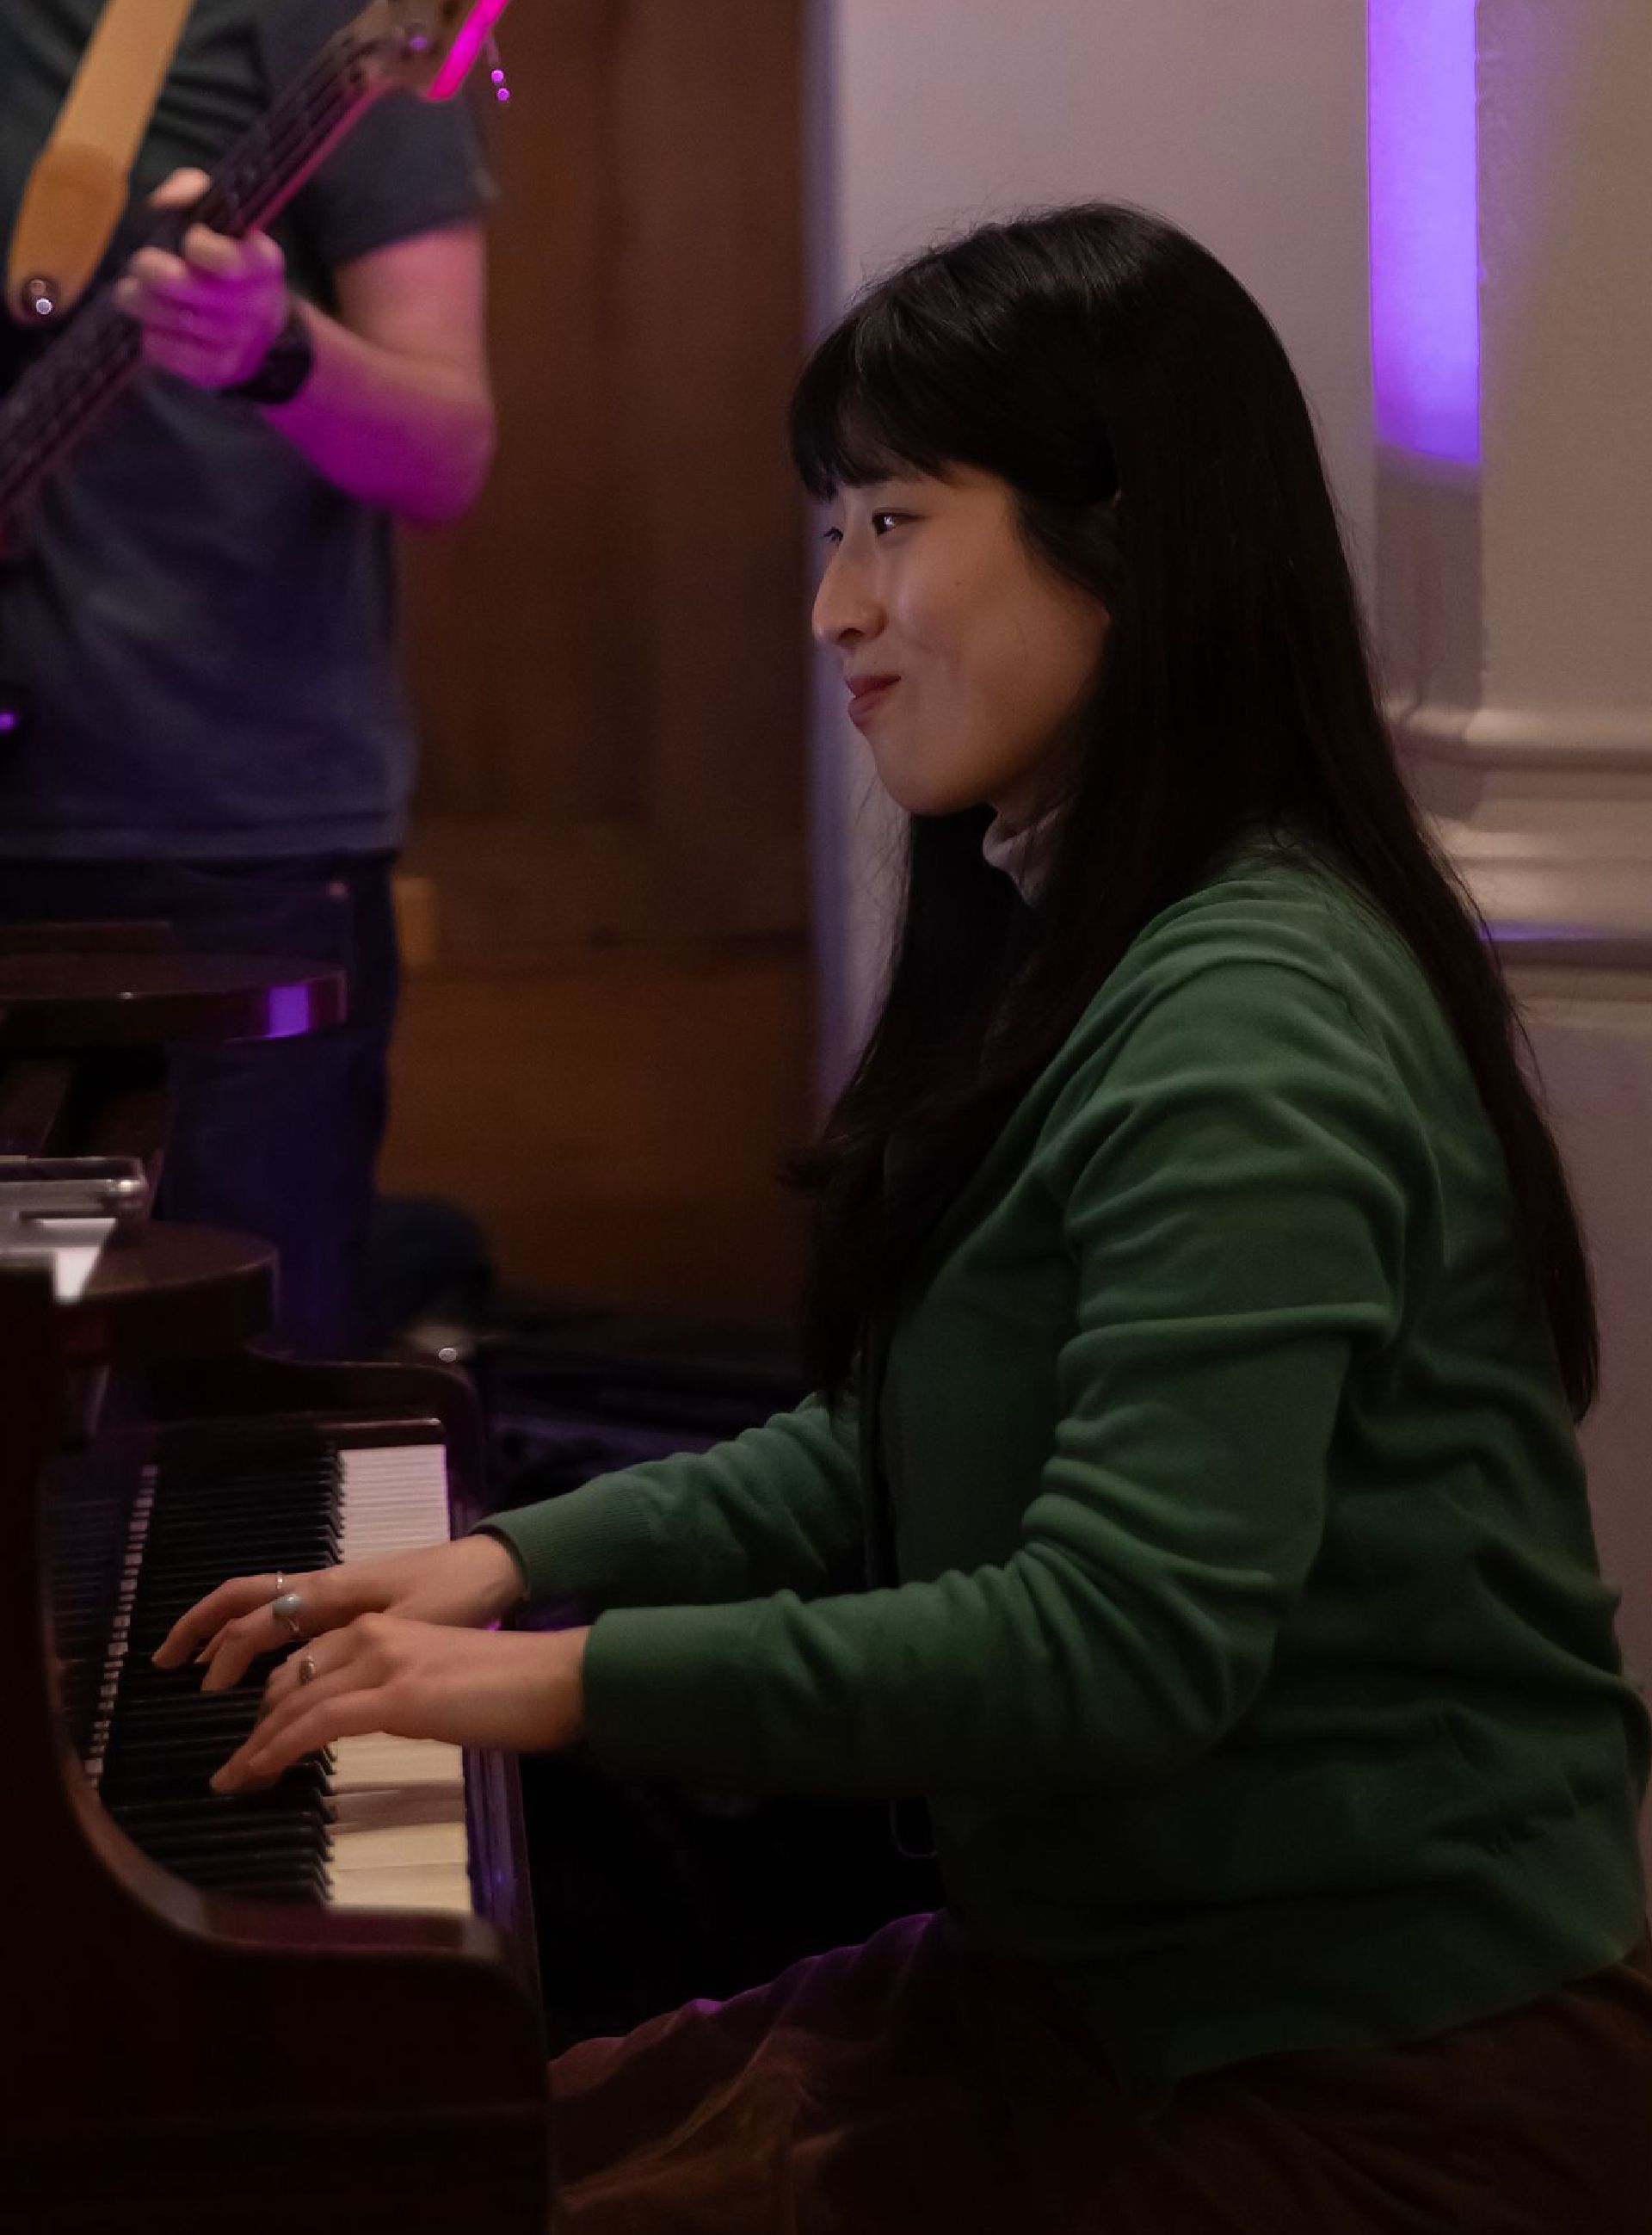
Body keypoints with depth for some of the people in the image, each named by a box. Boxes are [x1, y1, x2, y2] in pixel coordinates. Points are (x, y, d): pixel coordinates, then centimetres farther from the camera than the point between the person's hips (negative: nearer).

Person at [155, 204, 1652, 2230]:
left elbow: (1129, 1640, -29)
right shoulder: (1065, 959, 10)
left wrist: (584, 1678, -24)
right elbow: (893, 1454, 15)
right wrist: (521, 1564, 2)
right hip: (1123, 1964, 9)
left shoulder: (1250, 1033, -23)